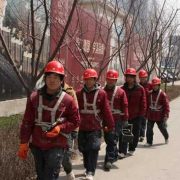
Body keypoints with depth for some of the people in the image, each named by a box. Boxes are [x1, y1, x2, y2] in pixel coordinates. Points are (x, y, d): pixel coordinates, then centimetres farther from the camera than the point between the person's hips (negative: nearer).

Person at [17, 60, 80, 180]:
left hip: (57, 146, -3)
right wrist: (23, 143, 1)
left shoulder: (67, 100, -7)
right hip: (36, 145, 4)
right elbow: (27, 122, 3)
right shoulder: (34, 97, -2)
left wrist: (60, 128, -15)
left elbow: (76, 121, 1)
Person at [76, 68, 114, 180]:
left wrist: (110, 125, 0)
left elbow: (106, 110, -3)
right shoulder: (79, 93, 2)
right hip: (82, 127, 3)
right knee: (84, 150, 13)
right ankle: (88, 169, 32)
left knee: (93, 149, -7)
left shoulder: (101, 93, -3)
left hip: (95, 128, -3)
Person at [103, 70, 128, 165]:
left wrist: (125, 119, -4)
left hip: (117, 120, -4)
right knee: (108, 139, 14)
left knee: (113, 140, -4)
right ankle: (115, 153, 35)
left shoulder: (121, 92, -4)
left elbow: (125, 106, -3)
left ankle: (109, 159, -2)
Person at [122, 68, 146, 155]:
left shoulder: (140, 89, -2)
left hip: (136, 116, 0)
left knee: (135, 133, 10)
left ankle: (132, 149, 26)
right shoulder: (122, 89, 1)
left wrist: (141, 114, -7)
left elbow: (143, 103, -2)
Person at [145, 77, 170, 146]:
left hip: (160, 116, -3)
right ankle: (149, 142, 10)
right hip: (151, 116, 3)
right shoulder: (150, 94, 2)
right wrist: (146, 113, 11)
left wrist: (166, 115, -19)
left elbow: (166, 105, -13)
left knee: (162, 128, 15)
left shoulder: (163, 94, -12)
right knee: (149, 129, -1)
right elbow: (147, 104, 11)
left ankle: (166, 138, 42)